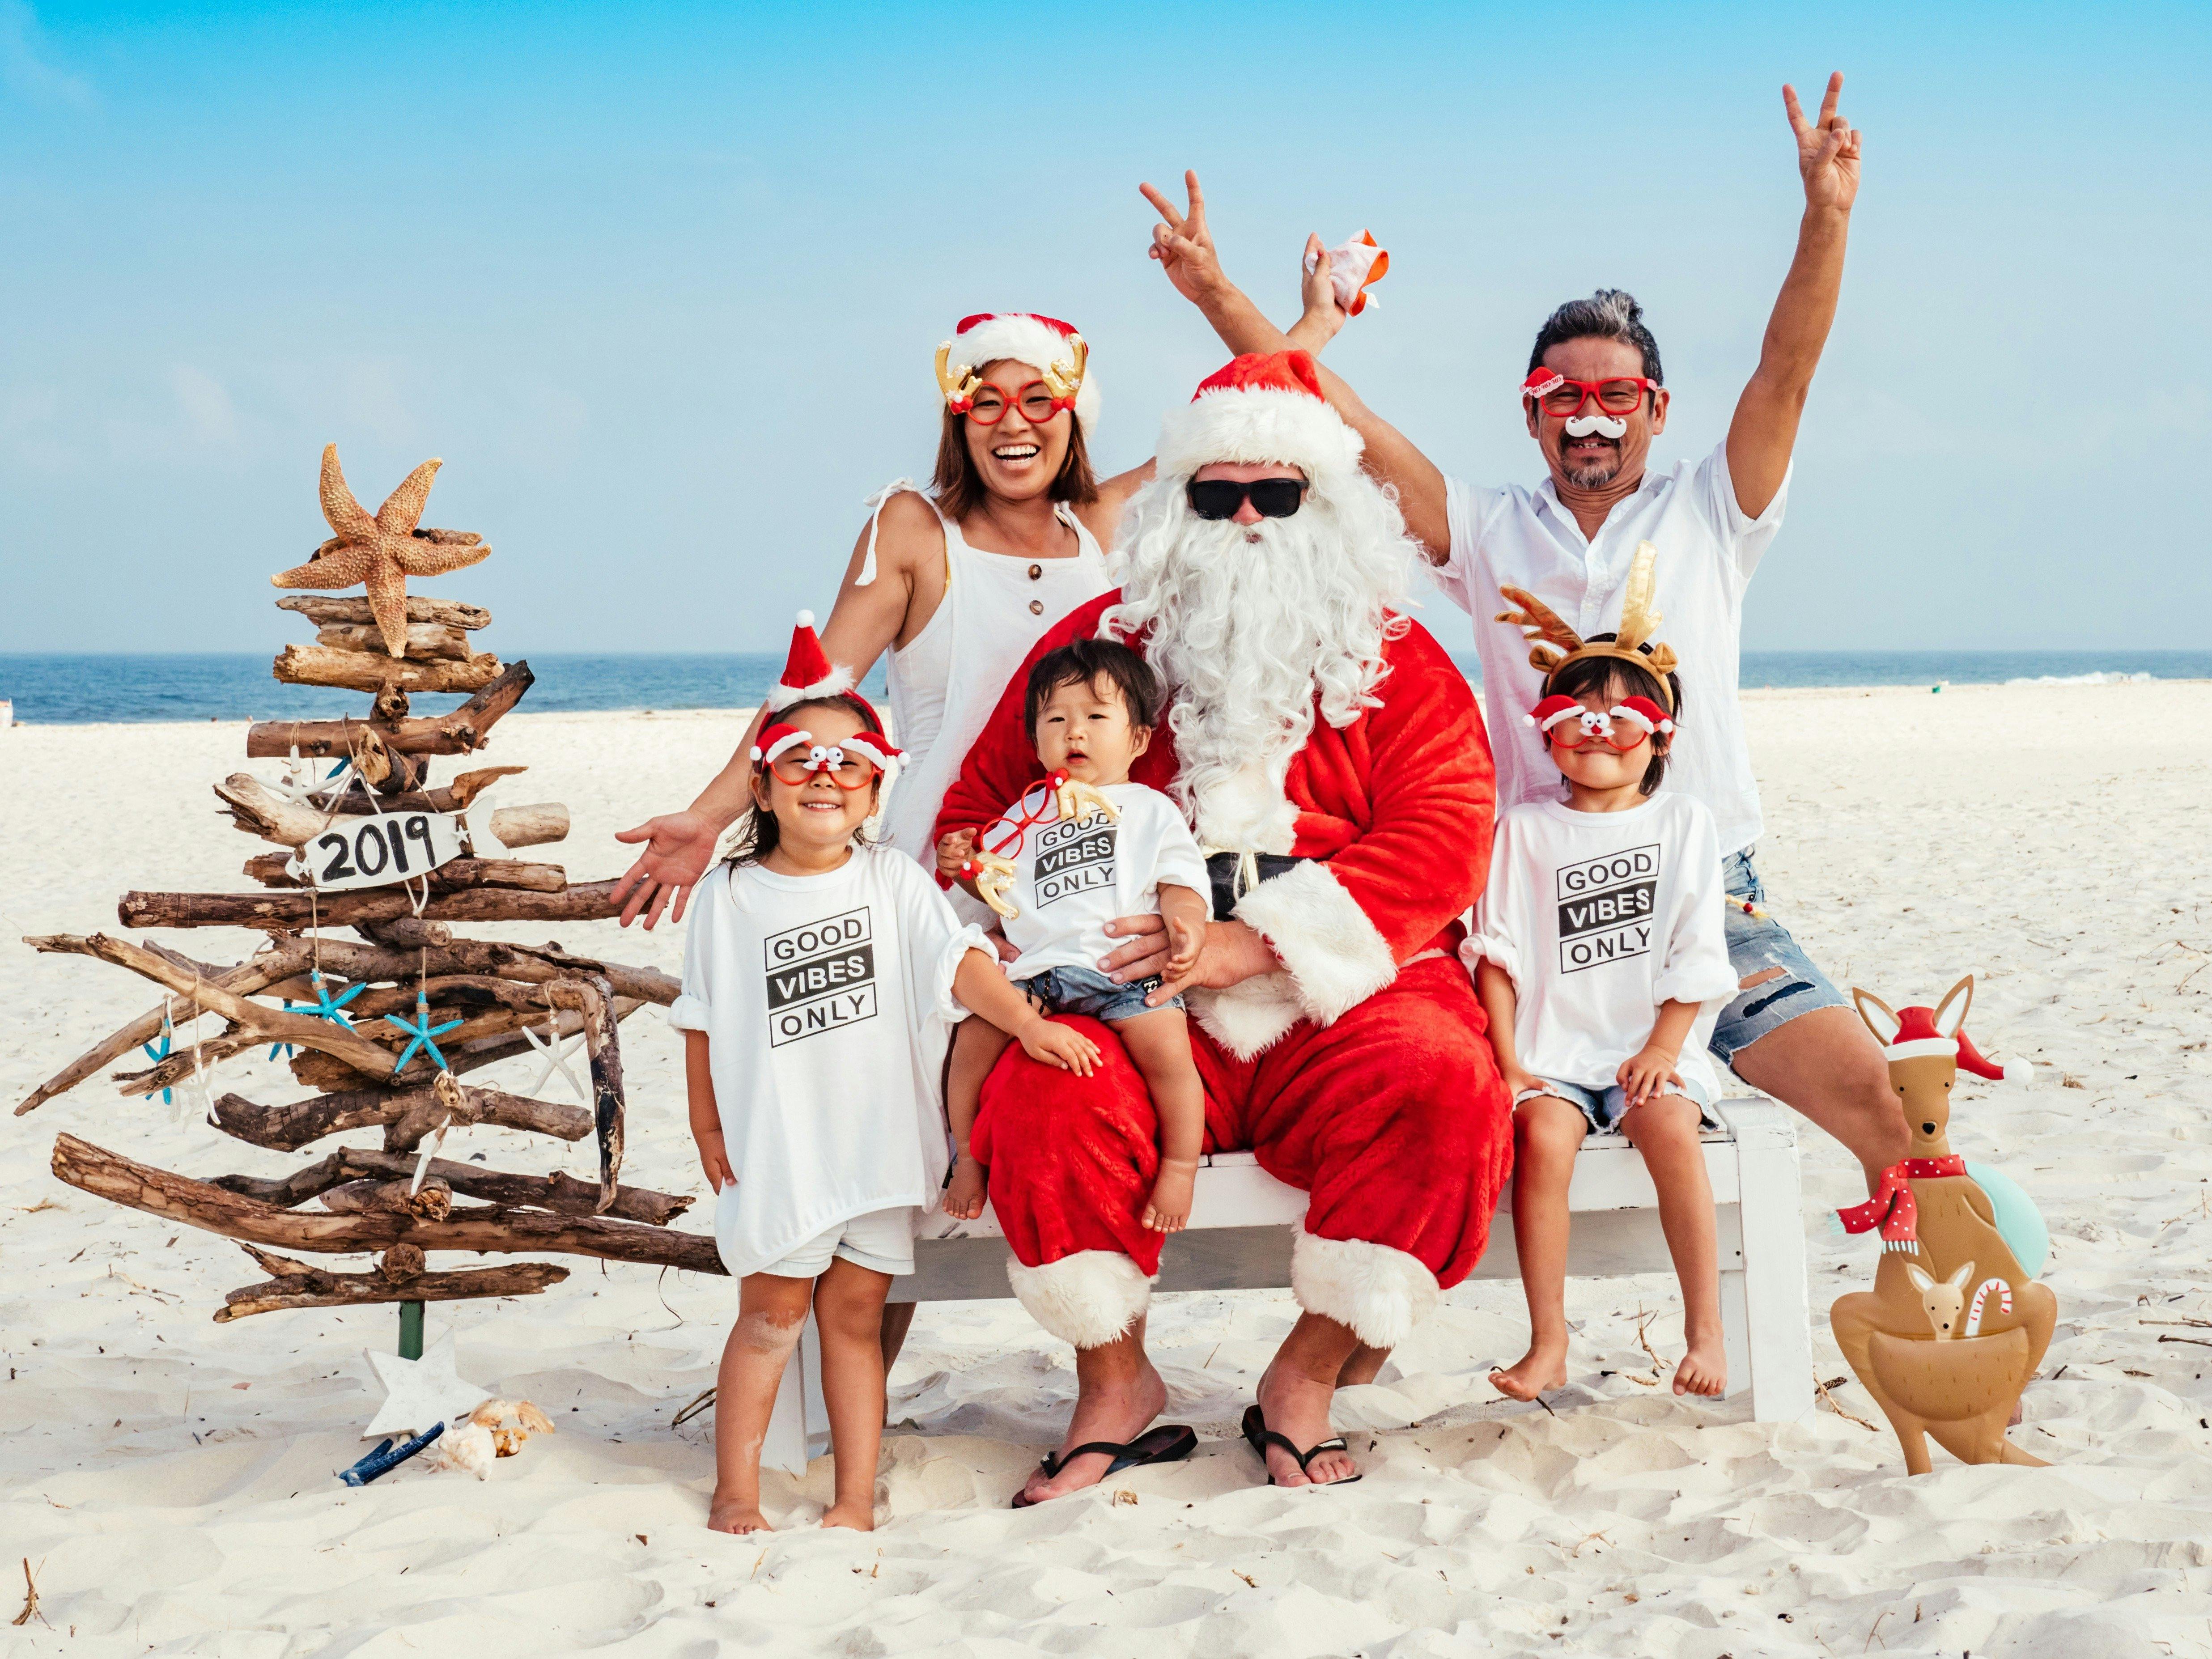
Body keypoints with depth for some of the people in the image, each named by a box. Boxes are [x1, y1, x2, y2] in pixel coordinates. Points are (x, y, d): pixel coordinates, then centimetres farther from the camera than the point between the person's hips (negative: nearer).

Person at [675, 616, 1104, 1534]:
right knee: (772, 1310, 1)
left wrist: (1028, 1022, -22)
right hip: (774, 1143, -1)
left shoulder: (893, 882, 3)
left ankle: (857, 1499, 12)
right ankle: (735, 1492, 12)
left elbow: (958, 961, -7)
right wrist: (707, 1126, 5)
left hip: (878, 1138, 1)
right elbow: (703, 1020, 7)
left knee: (854, 1311, 5)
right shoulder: (733, 897, 2)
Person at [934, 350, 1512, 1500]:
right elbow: (982, 802, 20)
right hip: (1150, 1014, 1)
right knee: (1043, 1103, -29)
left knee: (1440, 1087, -32)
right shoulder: (1102, 640, 13)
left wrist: (1251, 943, -17)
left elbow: (1442, 841, -6)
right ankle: (1113, 1381, -8)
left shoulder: (1394, 660, 8)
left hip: (1343, 1005, 0)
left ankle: (1307, 1377, -14)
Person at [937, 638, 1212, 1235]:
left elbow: (1181, 880, 7)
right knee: (976, 1031, -15)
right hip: (1038, 970, 3)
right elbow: (1000, 887, 30)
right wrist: (965, 867, 10)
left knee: (1164, 1042, -27)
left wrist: (1184, 924, -12)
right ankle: (967, 1154, 4)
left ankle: (1181, 1163, -13)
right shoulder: (1025, 815, 26)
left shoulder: (1150, 808, 17)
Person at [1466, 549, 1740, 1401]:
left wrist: (1662, 1049, -8)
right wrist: (1507, 1061, -5)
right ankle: (1548, 1344, -22)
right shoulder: (1527, 829, 10)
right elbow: (1498, 952, 5)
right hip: (1551, 1045, 0)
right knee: (1542, 1138, -28)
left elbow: (1697, 955, 4)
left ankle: (1706, 1331, -22)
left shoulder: (1685, 823, 10)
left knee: (1671, 1130, -29)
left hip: (1652, 1043, 0)